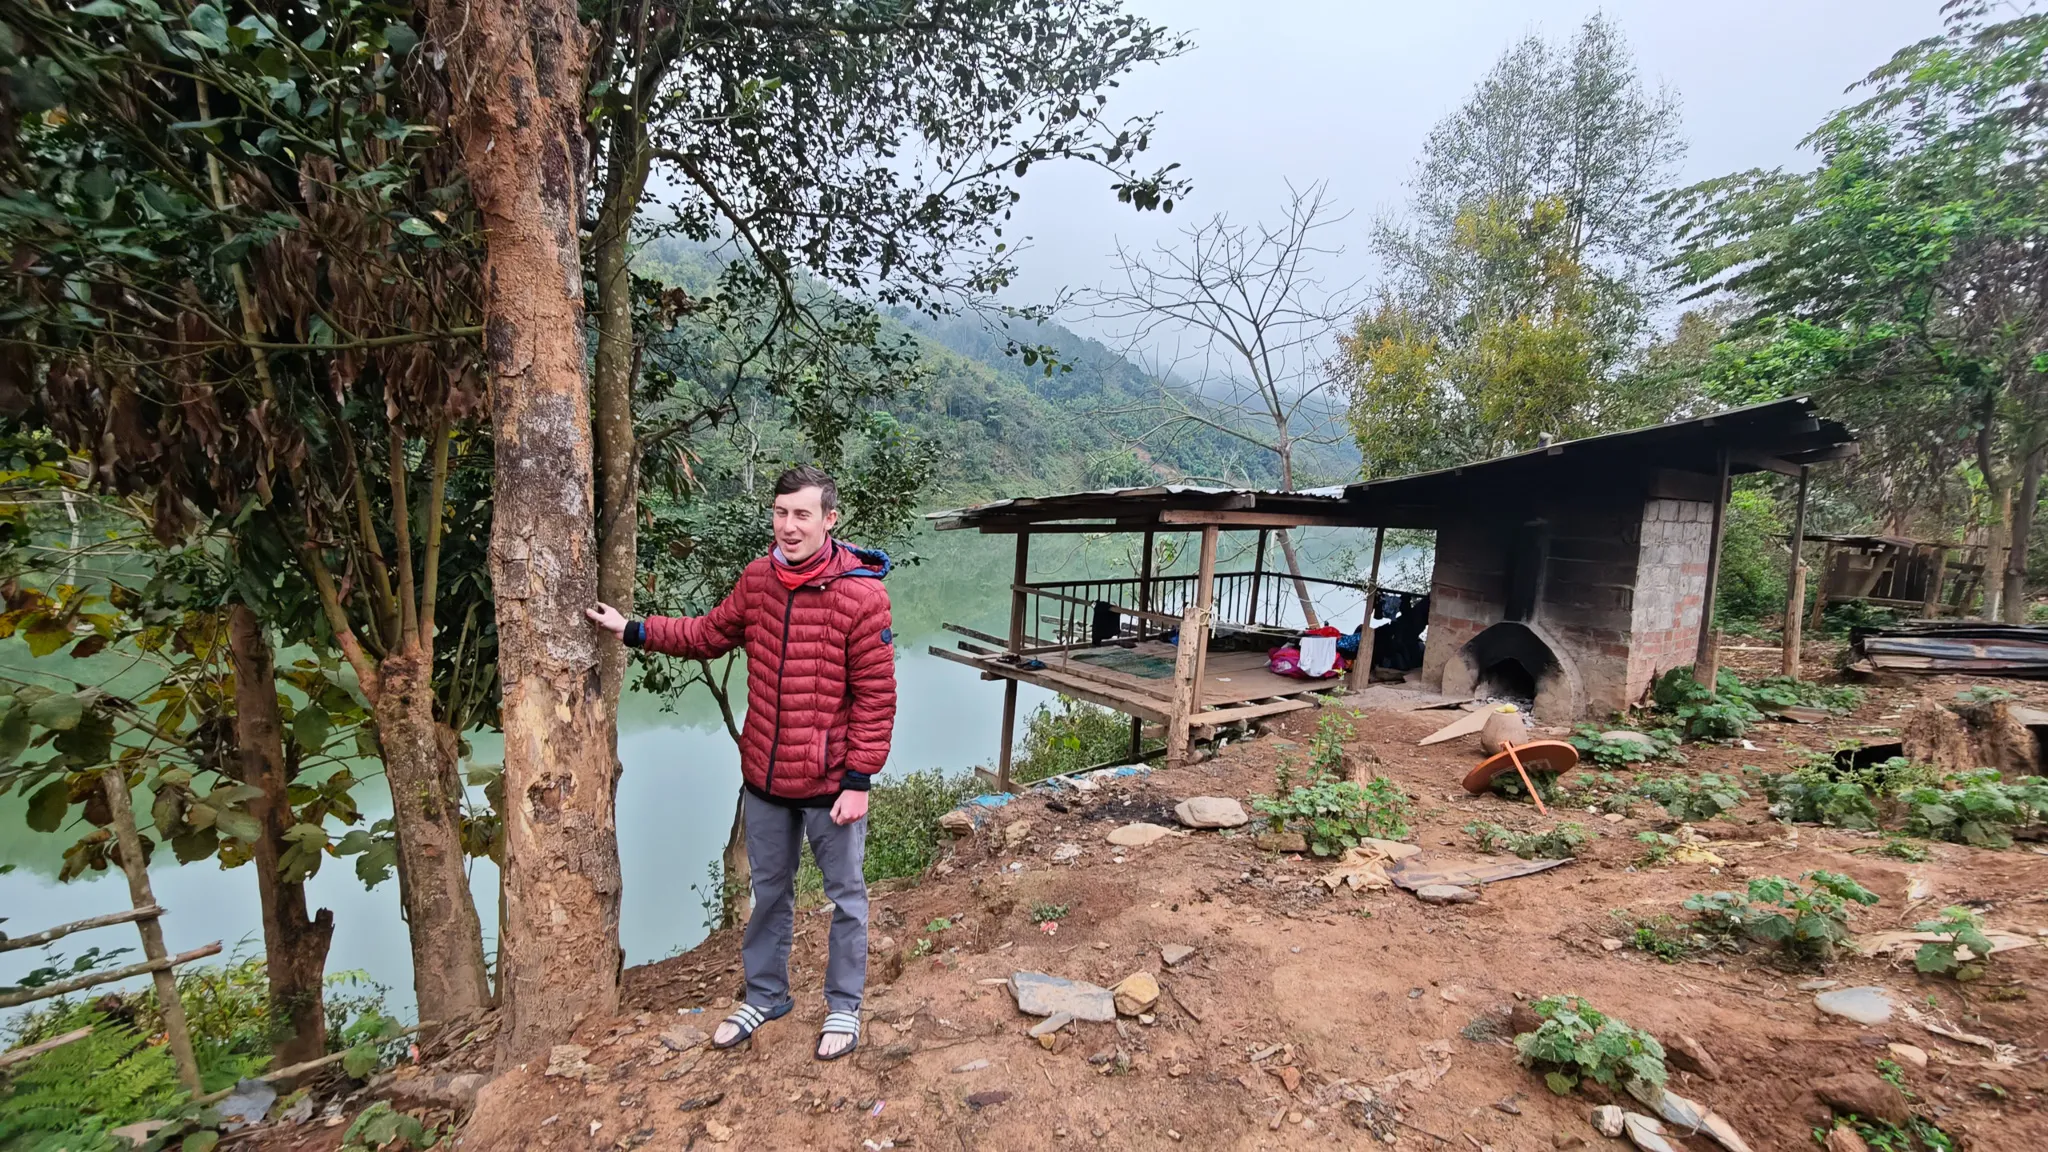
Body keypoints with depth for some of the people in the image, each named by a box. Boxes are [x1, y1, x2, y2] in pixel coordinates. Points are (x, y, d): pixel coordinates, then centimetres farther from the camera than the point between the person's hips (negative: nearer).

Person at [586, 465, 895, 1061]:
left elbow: (876, 697, -17)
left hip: (831, 784, -5)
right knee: (769, 892, 23)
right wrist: (634, 630, 7)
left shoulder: (861, 594, -20)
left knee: (846, 898, 14)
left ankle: (844, 1007, 36)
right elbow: (709, 634, 14)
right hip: (764, 777, 5)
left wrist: (859, 781, -16)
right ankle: (765, 996, 45)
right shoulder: (757, 578, -3)